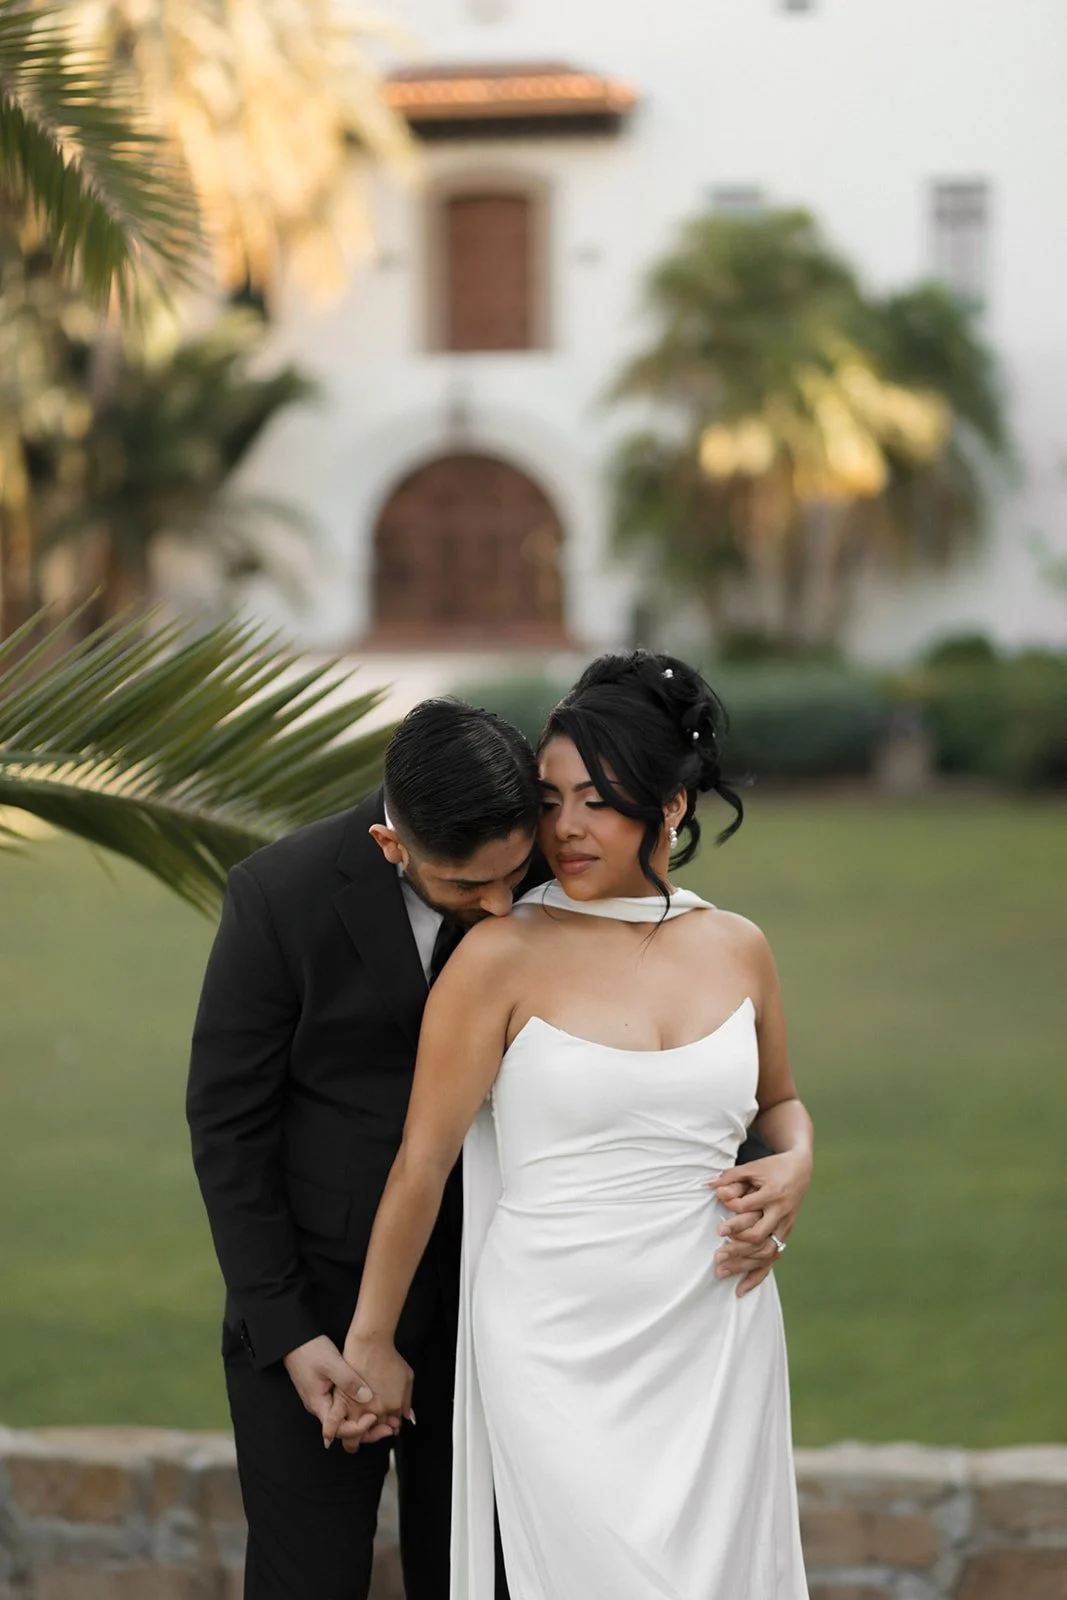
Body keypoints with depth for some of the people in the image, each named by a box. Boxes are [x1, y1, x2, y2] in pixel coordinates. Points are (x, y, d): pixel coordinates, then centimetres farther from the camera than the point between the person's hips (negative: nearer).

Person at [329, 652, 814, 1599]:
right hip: (558, 1345, -4)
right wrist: (371, 1345, 0)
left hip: (716, 1338, 4)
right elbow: (422, 1165, -5)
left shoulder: (737, 949, 4)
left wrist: (797, 1163, 0)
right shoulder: (504, 958, -9)